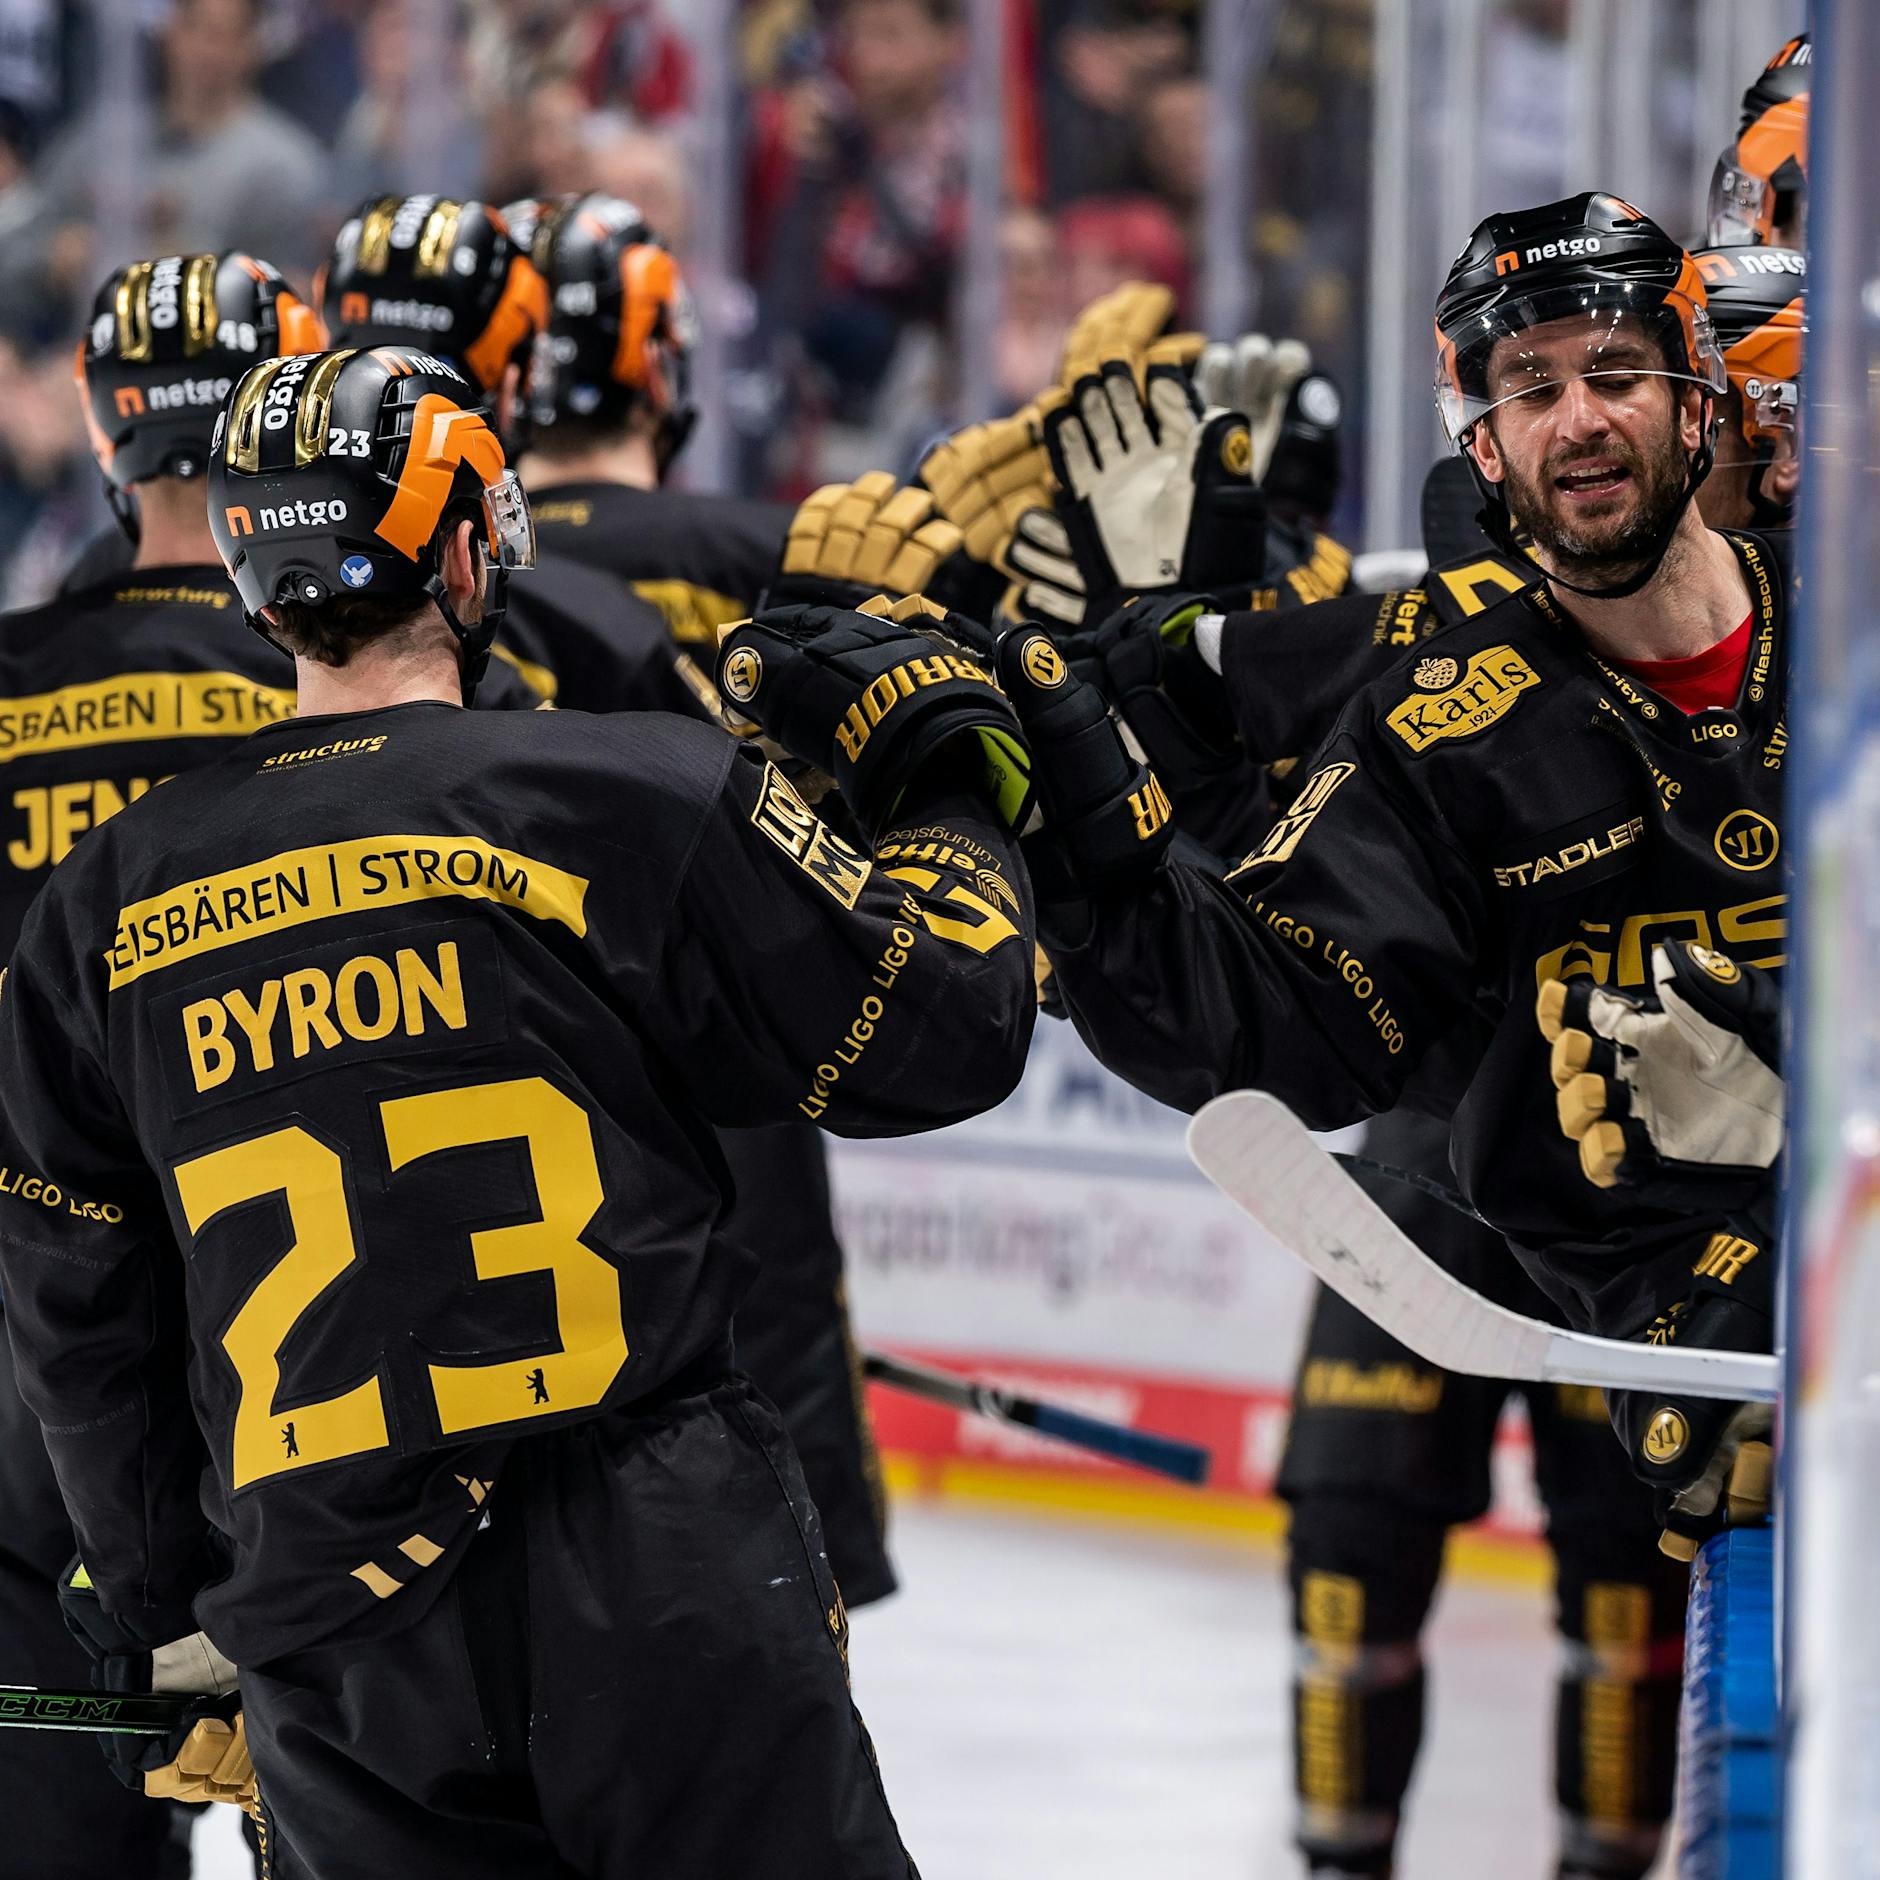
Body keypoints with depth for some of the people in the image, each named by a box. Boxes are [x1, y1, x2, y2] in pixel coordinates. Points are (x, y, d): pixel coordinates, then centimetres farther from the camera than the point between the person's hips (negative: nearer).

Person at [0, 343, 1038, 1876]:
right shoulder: (637, 799, -6)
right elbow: (942, 1029, -1)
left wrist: (174, 1632, 26)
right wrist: (948, 768, 16)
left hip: (327, 1652, 4)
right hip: (655, 1598, -3)